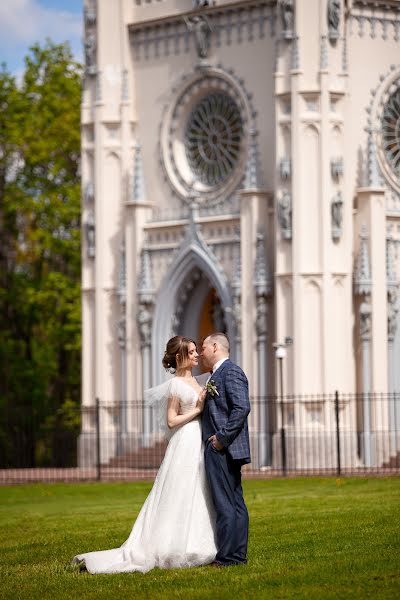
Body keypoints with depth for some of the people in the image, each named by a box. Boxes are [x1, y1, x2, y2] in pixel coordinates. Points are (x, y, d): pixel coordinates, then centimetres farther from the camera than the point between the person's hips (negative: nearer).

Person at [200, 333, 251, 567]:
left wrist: (222, 438, -20)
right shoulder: (219, 374, 20)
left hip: (222, 450, -11)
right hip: (224, 450, 11)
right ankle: (238, 554, 14)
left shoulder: (231, 372, -11)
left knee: (225, 505, -10)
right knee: (235, 503, 10)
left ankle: (227, 556, -10)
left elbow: (242, 407, -21)